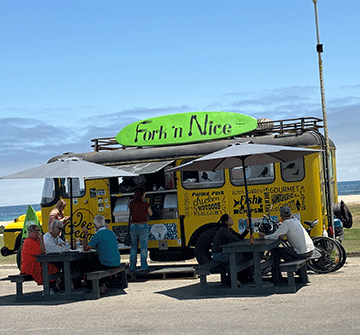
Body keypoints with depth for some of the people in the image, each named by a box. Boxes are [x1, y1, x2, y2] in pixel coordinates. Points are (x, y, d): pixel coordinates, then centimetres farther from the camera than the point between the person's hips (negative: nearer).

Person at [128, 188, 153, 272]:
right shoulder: (145, 204, -7)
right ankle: (144, 266, -4)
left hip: (133, 227, 4)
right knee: (144, 247, 1)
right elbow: (150, 213, 9)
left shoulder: (131, 204, 2)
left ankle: (132, 267, 12)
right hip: (143, 227, -3)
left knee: (134, 247, 14)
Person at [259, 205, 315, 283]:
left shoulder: (286, 223, -12)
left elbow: (275, 236, -15)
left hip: (301, 253, -8)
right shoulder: (295, 219, 13)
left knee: (275, 252, 3)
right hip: (310, 251, 8)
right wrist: (282, 235, 6)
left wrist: (264, 236, 1)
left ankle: (277, 278, 8)